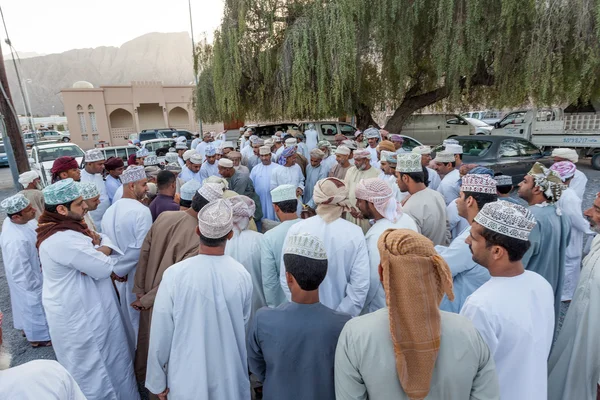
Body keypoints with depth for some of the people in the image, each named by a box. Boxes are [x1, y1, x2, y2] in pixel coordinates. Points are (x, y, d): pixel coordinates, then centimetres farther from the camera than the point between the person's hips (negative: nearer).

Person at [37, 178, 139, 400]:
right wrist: (101, 250, -6)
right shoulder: (63, 239, -30)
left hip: (78, 307, 10)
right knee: (95, 363, 12)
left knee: (91, 363, 28)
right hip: (79, 313, -10)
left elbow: (109, 239, 4)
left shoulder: (62, 227, 2)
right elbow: (104, 267, -25)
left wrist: (98, 248, -16)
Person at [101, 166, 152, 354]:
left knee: (126, 319, 23)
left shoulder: (109, 211, 2)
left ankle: (128, 358, 40)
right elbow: (142, 248, -24)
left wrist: (115, 268, 10)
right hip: (138, 276, -6)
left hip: (119, 277, 7)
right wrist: (119, 268, -12)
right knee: (140, 321, 12)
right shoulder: (141, 211, -20)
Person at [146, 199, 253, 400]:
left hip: (187, 376, 0)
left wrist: (157, 380, 3)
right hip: (230, 377, 1)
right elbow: (243, 326, -2)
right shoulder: (242, 276, -17)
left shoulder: (174, 274, -21)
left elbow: (160, 333, -12)